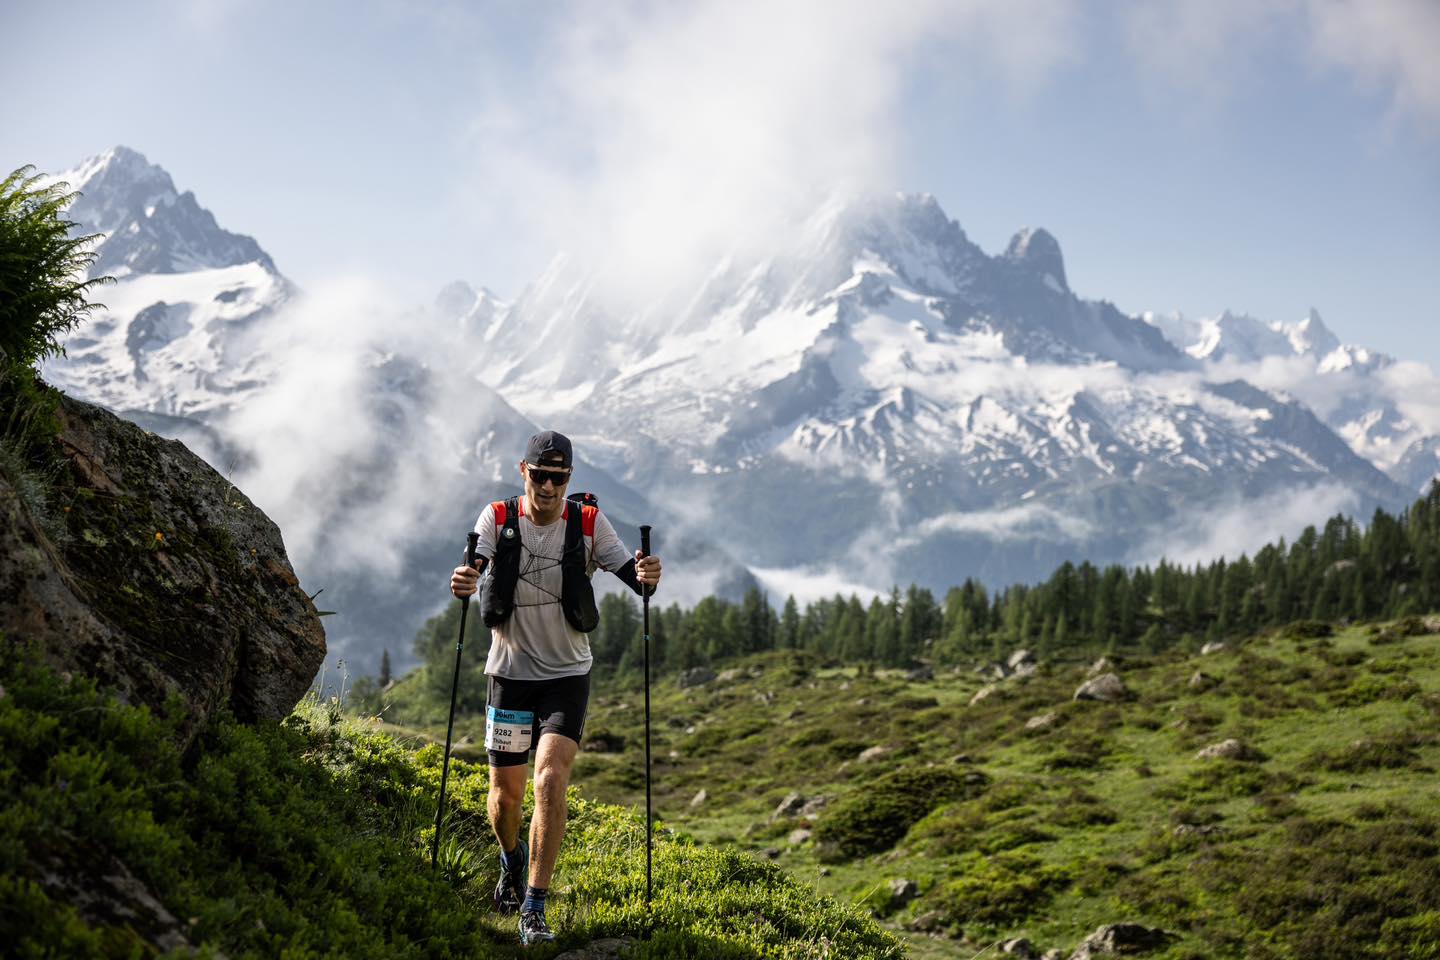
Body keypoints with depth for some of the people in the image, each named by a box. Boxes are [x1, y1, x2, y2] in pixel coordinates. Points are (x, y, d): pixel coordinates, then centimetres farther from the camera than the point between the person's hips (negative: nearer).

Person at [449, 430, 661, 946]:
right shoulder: (497, 519, -7)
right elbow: (472, 566, -22)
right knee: (506, 791, 9)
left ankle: (534, 909, -11)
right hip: (510, 671, 1)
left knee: (551, 778, -18)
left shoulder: (590, 524, -8)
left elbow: (631, 573, -16)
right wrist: (463, 581, -46)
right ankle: (512, 860, 43)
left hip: (567, 675, -1)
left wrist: (646, 577, -40)